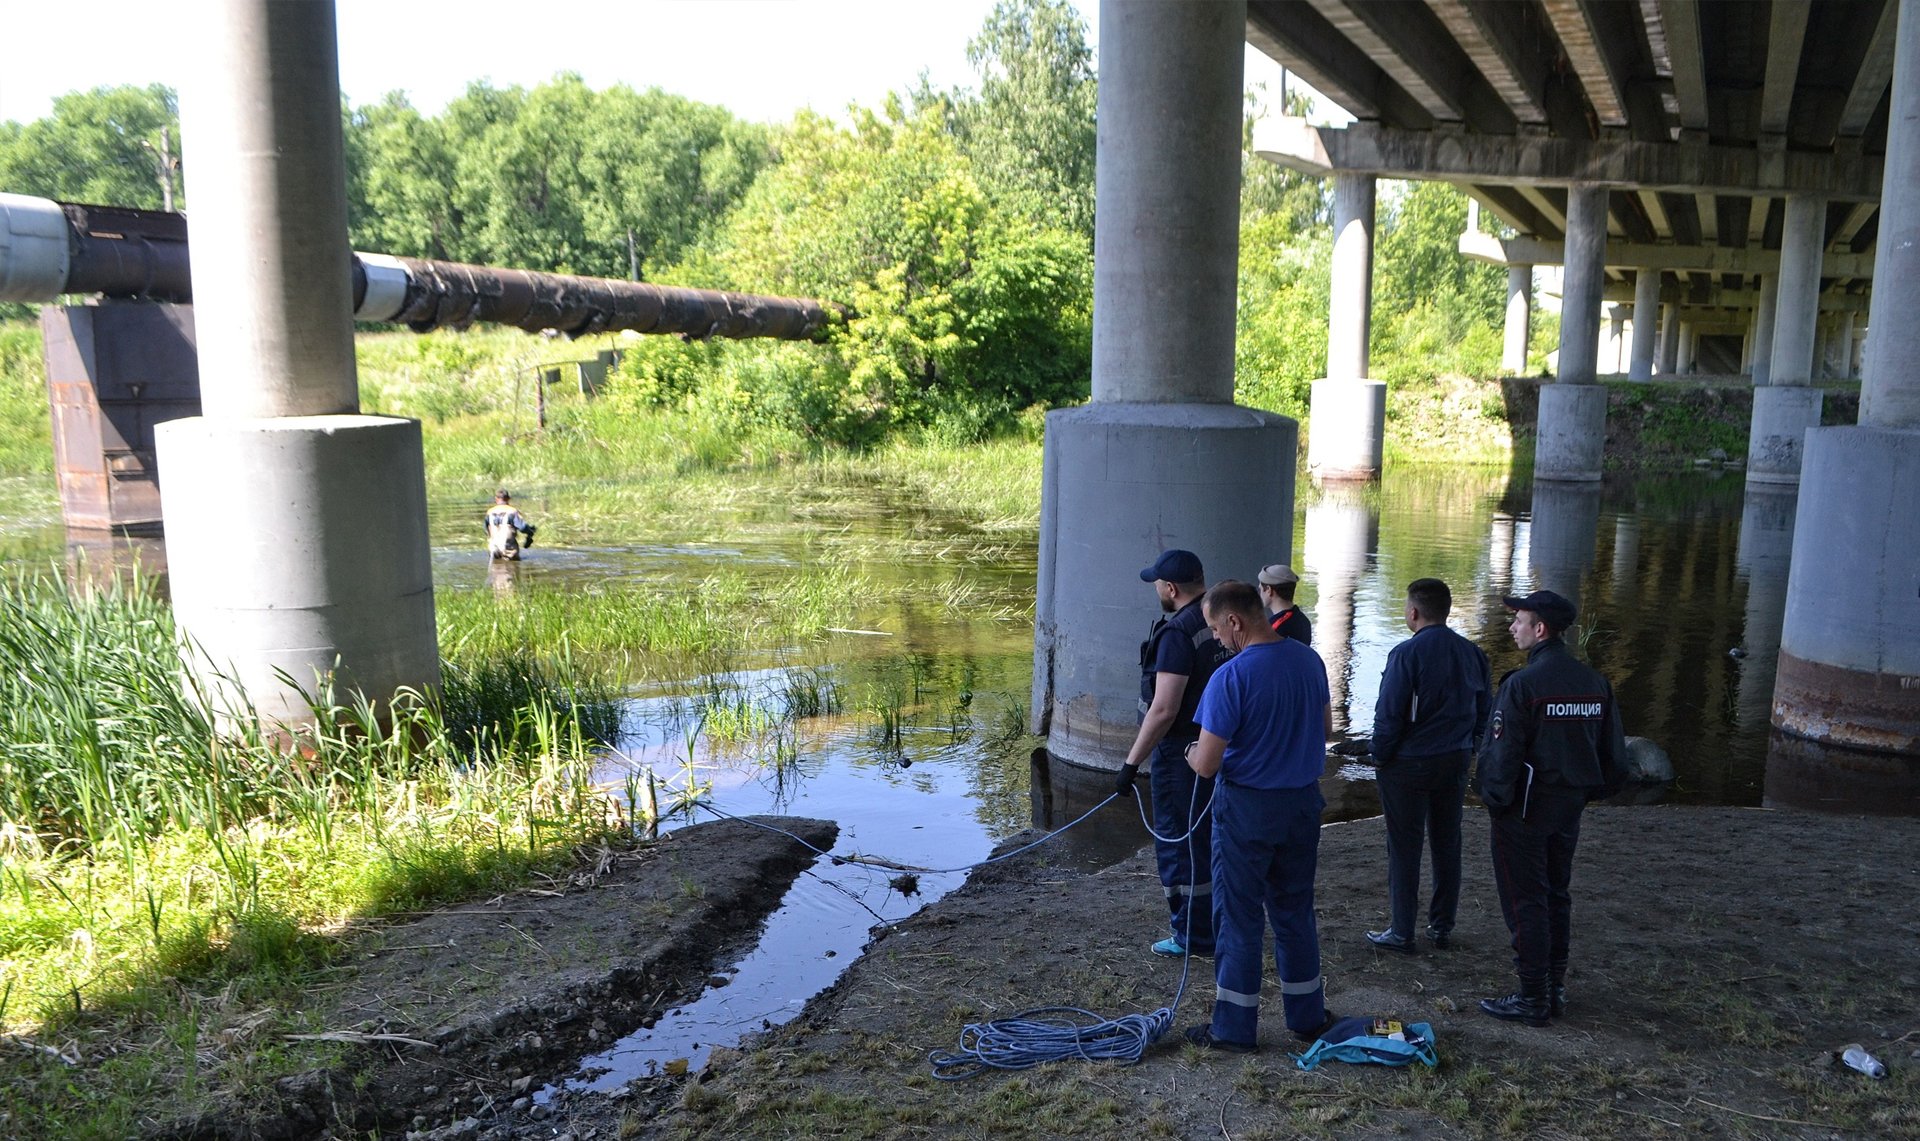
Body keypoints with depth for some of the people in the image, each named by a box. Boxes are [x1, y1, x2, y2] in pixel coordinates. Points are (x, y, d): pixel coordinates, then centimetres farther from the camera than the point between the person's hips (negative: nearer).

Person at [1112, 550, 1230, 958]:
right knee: (1207, 839, 21)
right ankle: (1214, 922, 34)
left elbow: (1163, 710, -26)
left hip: (1182, 753, -9)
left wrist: (1132, 763, -20)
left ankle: (1192, 936, 13)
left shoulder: (1178, 632, -23)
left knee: (1179, 844, 4)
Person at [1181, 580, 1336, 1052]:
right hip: (1303, 803, 6)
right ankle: (1308, 1016, 30)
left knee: (1238, 918, 6)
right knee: (1295, 912, 19)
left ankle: (1233, 1028, 16)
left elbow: (1207, 764, -20)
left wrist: (1193, 754, 1)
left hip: (1247, 809, -6)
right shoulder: (1310, 660, 0)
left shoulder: (1231, 677, -22)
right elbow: (1325, 729, 14)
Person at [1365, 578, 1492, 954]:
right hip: (1455, 763, 6)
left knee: (1405, 848, 3)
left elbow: (1389, 714, -18)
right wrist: (1465, 750, 17)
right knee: (1447, 844, 15)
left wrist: (1380, 757, -6)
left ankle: (1402, 933, 9)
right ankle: (1441, 927, 25)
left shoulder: (1406, 654, -18)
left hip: (1408, 764, -6)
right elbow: (1485, 711, 9)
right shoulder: (1472, 654, 2)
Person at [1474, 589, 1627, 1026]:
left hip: (1525, 809, -7)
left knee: (1525, 903, 2)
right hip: (1570, 809, 7)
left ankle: (1533, 999, 9)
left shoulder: (1522, 684, -20)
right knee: (1557, 896, 18)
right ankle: (1555, 989, 26)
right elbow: (1614, 752, 9)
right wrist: (1590, 790, 19)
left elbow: (1501, 752, -19)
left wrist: (1494, 797, -5)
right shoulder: (1595, 682, 3)